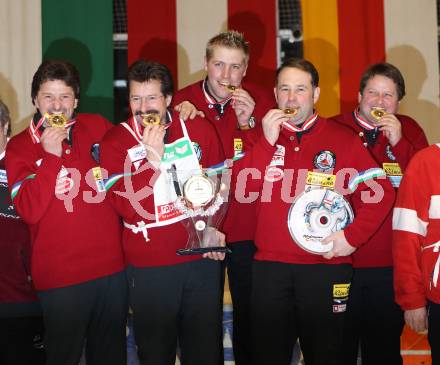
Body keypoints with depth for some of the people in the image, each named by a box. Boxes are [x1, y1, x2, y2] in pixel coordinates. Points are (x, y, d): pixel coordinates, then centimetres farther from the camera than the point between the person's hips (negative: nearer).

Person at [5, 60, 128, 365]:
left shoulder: (98, 127, 3)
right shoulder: (19, 146, -2)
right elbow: (29, 211, -13)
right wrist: (51, 156, -18)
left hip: (111, 266, 3)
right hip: (59, 275, -2)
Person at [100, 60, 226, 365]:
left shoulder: (199, 129, 1)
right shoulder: (116, 142, -6)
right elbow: (127, 206, -13)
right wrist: (152, 158, -21)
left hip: (202, 257, 2)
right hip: (150, 265, -2)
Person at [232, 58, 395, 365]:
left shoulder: (342, 138, 4)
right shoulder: (263, 137, 10)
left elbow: (381, 192, 1)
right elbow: (241, 189, -5)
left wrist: (353, 236, -7)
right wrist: (268, 142, -11)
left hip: (327, 267, -1)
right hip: (270, 268, 2)